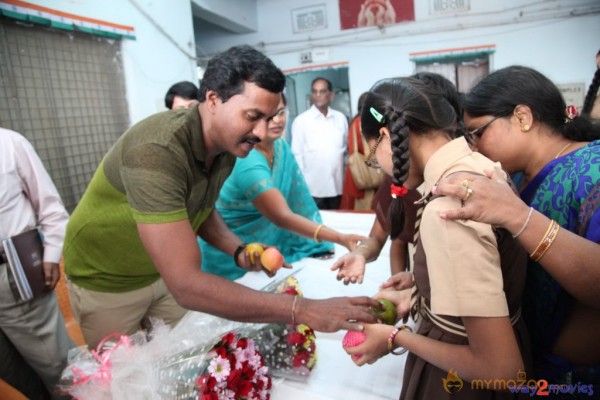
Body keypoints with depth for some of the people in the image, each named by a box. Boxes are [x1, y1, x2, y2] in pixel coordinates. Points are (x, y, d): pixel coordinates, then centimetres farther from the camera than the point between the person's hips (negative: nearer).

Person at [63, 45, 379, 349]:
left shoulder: (228, 143, -12)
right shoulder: (156, 152, -37)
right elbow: (187, 285, -42)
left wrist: (240, 251, -13)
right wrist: (302, 310, -43)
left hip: (165, 271, 6)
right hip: (107, 281, -5)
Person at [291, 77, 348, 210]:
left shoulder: (341, 118, 6)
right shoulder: (301, 120, -3)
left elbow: (346, 147, 12)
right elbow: (297, 154, -3)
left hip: (338, 185, 3)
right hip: (313, 187, -3)